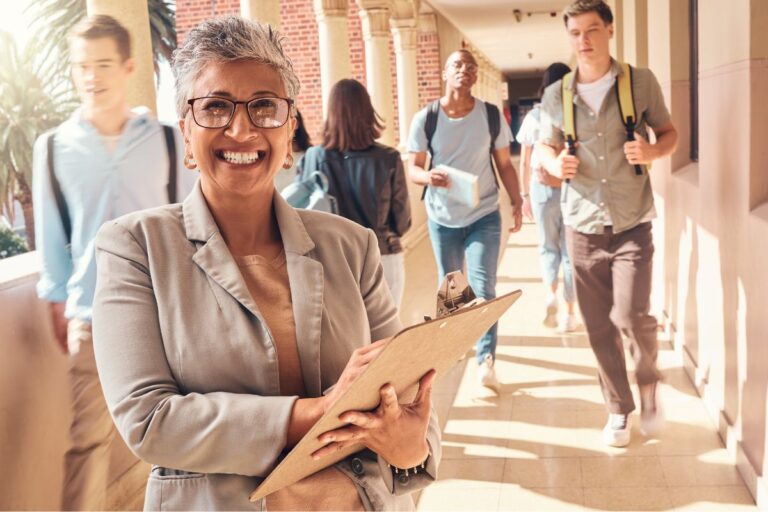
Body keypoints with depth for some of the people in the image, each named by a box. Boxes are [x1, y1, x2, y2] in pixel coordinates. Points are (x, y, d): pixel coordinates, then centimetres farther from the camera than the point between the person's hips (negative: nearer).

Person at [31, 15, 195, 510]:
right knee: (89, 438, 5)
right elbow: (52, 238, 5)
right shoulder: (53, 148, 1)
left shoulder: (167, 141, -1)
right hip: (94, 318, 0)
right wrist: (59, 306, 6)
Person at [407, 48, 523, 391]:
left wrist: (517, 202, -8)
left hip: (484, 216, -1)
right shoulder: (425, 119, -8)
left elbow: (504, 165, 2)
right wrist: (428, 176, -30)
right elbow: (412, 168, -7)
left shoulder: (492, 116, -5)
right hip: (442, 218, 1)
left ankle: (486, 359, -6)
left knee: (483, 287, -10)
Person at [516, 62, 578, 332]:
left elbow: (524, 162, 3)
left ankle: (551, 294, -1)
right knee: (570, 249, 8)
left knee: (548, 245, 20)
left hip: (542, 188, 1)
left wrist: (526, 194, 10)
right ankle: (570, 313, 13)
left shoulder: (534, 116, 0)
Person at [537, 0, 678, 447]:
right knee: (599, 326, 7)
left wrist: (653, 151, -16)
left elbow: (669, 133, 7)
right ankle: (619, 408, 26)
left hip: (631, 225, -2)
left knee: (632, 315, -12)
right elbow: (544, 148, 13)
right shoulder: (556, 96, 4)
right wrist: (555, 164, -11)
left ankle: (649, 382, 20)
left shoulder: (641, 82, -1)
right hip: (583, 227, 2)